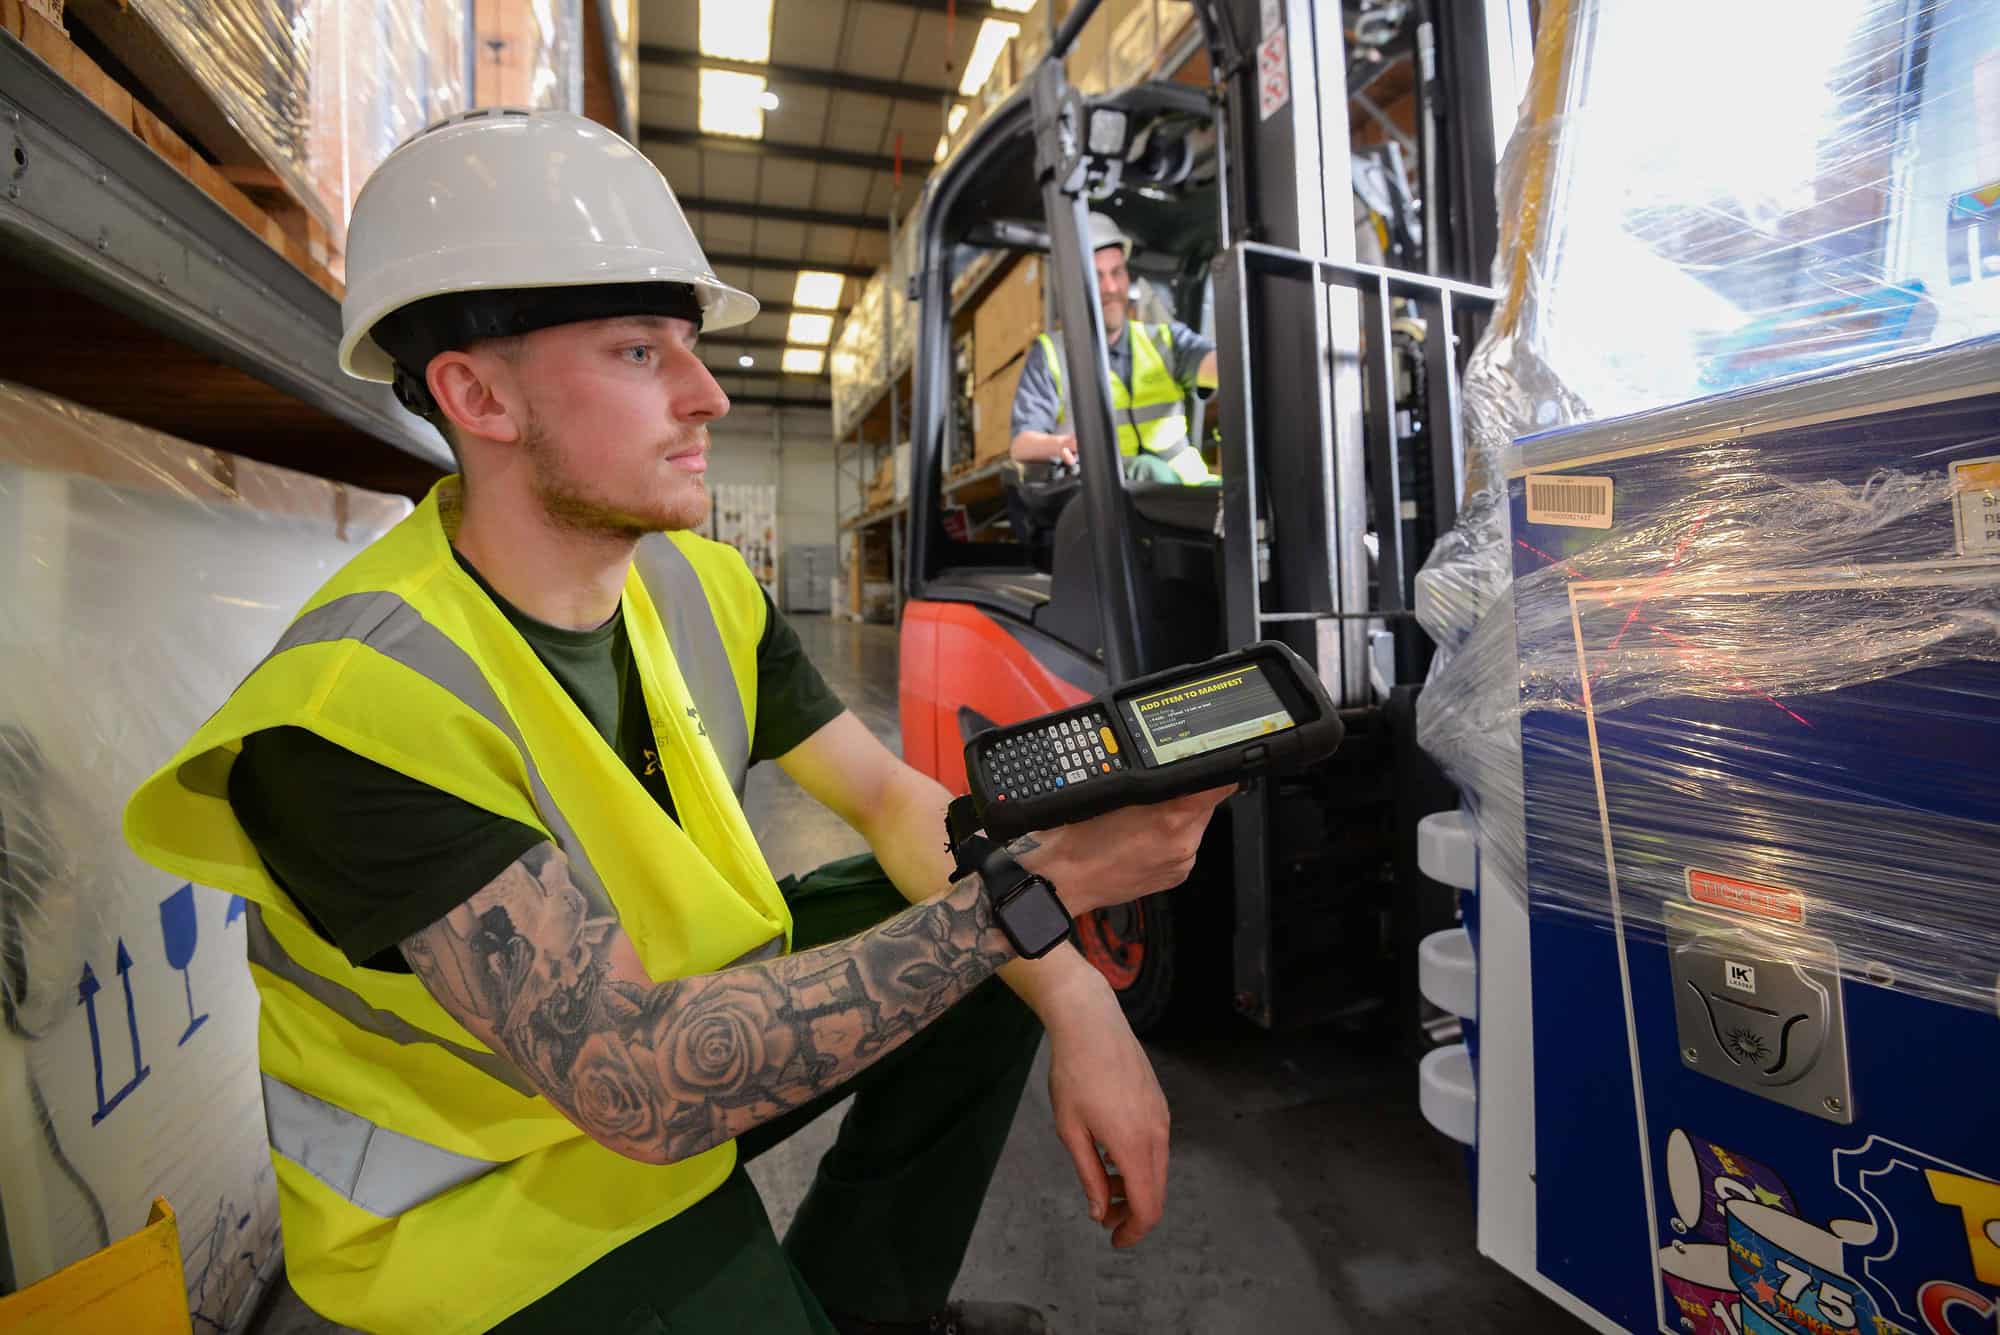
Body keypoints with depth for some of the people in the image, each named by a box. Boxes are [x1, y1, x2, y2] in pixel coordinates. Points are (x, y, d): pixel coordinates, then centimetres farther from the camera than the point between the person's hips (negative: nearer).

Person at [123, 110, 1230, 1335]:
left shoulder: (702, 584, -8)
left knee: (1032, 952, -2)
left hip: (672, 1011, 6)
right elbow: (644, 1085, -34)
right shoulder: (359, 706, -29)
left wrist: (1079, 1004, -19)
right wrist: (1036, 884, -35)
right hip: (487, 1175, -5)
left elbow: (894, 797, -8)